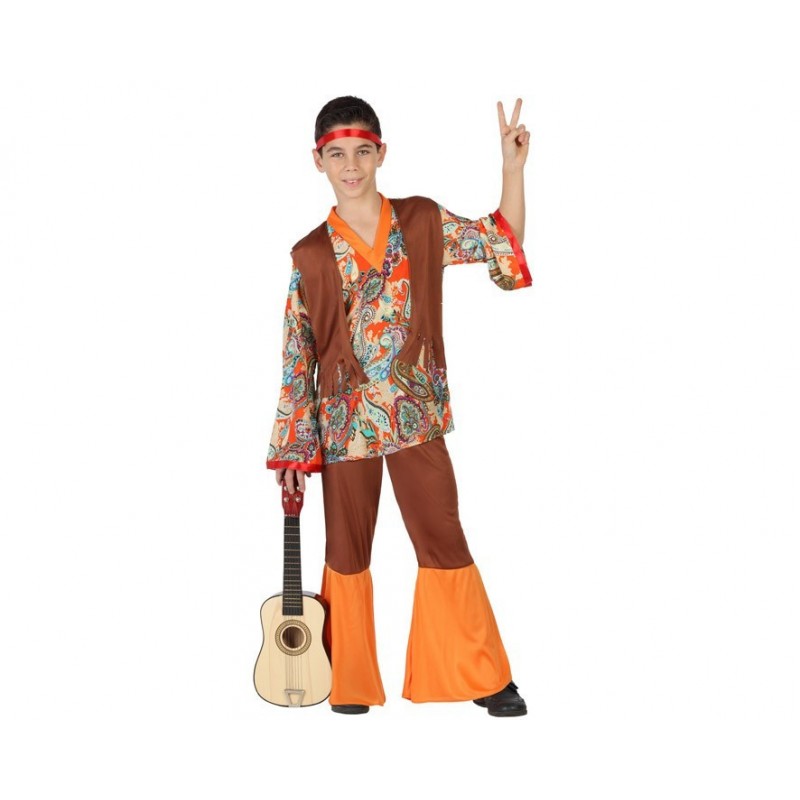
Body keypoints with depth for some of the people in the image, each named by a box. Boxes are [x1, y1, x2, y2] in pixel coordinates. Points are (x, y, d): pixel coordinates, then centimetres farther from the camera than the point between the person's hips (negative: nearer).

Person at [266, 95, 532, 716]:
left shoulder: (423, 222, 2)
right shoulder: (311, 256, 0)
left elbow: (504, 244, 8)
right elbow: (297, 356, 1)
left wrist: (513, 167, -4)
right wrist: (291, 448, 0)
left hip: (416, 416, 0)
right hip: (344, 423, 0)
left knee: (444, 541, 3)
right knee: (347, 549, 10)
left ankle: (485, 677, 15)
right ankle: (351, 682, 25)